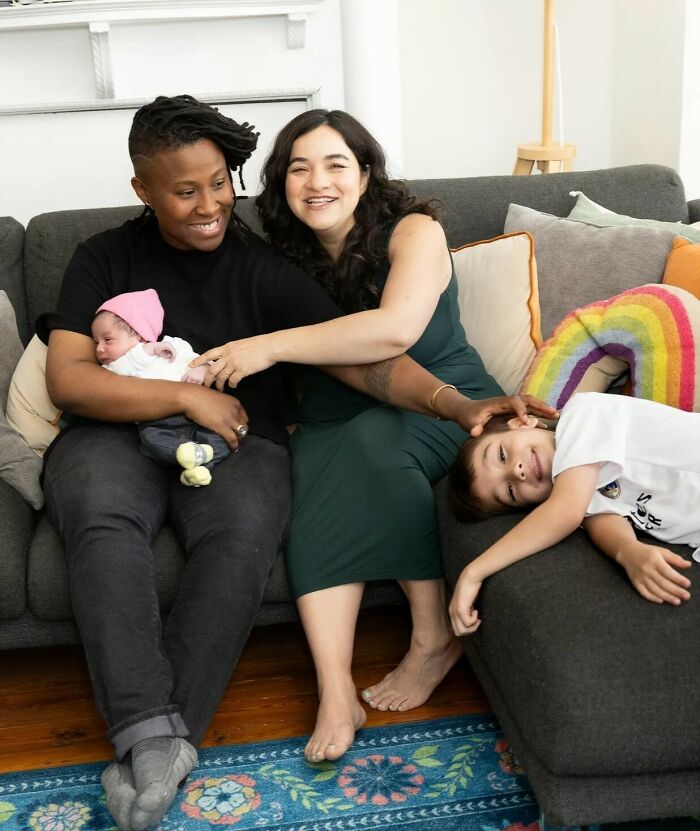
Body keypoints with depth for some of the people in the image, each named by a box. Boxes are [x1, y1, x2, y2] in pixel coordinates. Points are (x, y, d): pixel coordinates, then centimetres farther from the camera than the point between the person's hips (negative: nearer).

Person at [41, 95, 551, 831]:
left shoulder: (262, 269, 6)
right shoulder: (105, 259, 7)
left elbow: (361, 356, -4)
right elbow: (67, 378, -3)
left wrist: (458, 405, -20)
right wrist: (186, 396, -14)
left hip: (236, 441, 0)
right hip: (119, 434, 1)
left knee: (245, 534, -33)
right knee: (99, 520, -34)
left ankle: (150, 752, -28)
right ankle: (154, 738, -36)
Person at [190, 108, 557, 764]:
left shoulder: (413, 232, -10)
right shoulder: (290, 256, 8)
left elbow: (397, 328, -29)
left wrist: (270, 347, -29)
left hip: (445, 404, -4)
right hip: (339, 421, 4)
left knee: (372, 442, -36)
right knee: (316, 498, -29)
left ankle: (434, 637, -20)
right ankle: (336, 695, -33)